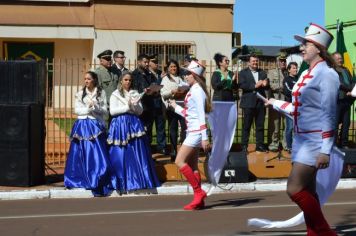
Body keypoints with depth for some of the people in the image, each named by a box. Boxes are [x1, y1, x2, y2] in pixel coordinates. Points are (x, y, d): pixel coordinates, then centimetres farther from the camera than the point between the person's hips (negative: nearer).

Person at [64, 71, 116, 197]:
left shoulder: (101, 93, 7)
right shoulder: (80, 94, 9)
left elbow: (105, 110, 2)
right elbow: (77, 110, 2)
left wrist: (95, 107, -15)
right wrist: (88, 108, -12)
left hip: (96, 126, -1)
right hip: (82, 125, 1)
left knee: (97, 154, -7)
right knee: (82, 154, 0)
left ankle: (99, 182, -2)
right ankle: (82, 179, 7)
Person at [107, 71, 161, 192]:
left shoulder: (135, 94, 14)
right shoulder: (115, 95, 6)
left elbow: (140, 111, 7)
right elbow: (112, 111, -5)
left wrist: (133, 105, -12)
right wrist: (127, 107, -11)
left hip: (134, 124, 2)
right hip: (120, 125, -2)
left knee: (137, 154, -3)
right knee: (121, 155, -4)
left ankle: (139, 181, -1)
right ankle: (122, 183, 0)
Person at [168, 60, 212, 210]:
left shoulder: (197, 91, -12)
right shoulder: (192, 91, 15)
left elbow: (201, 115, -18)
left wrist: (204, 137, -22)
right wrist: (175, 107, 28)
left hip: (196, 132, -10)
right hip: (192, 132, 10)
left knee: (179, 162, -12)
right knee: (191, 166, 8)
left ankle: (199, 192, -8)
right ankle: (199, 200, 11)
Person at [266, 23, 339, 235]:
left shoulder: (326, 74, -13)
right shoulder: (306, 74, 14)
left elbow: (329, 114, -17)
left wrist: (325, 150, -20)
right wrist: (276, 103, 31)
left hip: (315, 140, -9)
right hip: (301, 139, 9)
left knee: (295, 189, -12)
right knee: (307, 191, 11)